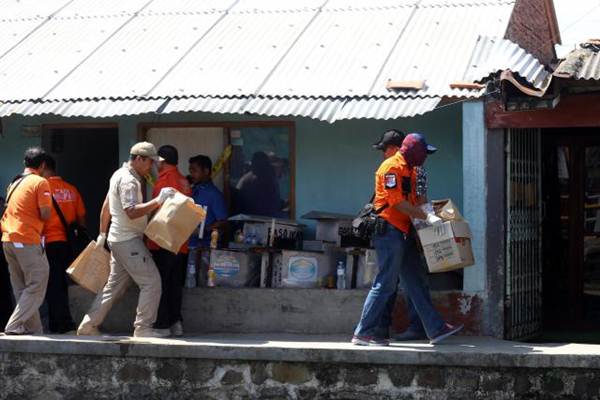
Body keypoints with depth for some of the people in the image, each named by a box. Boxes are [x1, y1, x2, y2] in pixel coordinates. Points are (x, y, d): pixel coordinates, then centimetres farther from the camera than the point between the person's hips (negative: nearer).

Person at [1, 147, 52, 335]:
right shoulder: (40, 182, -6)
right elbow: (45, 215, -11)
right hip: (27, 241, -8)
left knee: (22, 289, 11)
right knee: (37, 285, -2)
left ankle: (33, 328, 12)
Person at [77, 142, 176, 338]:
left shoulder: (119, 175, 16)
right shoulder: (129, 181, -16)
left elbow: (106, 207, 22)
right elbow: (131, 212, -28)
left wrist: (102, 234, 26)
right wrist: (157, 201, -30)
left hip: (118, 239, 10)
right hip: (128, 241, -10)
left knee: (115, 285, 14)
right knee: (151, 281, -9)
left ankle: (89, 325, 16)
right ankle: (143, 328, -7)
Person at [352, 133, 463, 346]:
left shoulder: (408, 169, 19)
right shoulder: (392, 167, -12)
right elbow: (397, 202, -20)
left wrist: (429, 213, 7)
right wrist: (426, 217, -18)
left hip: (403, 231, 10)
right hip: (389, 230, -10)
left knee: (417, 282, 11)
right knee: (385, 284, -8)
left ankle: (436, 329, 14)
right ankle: (363, 334, -3)